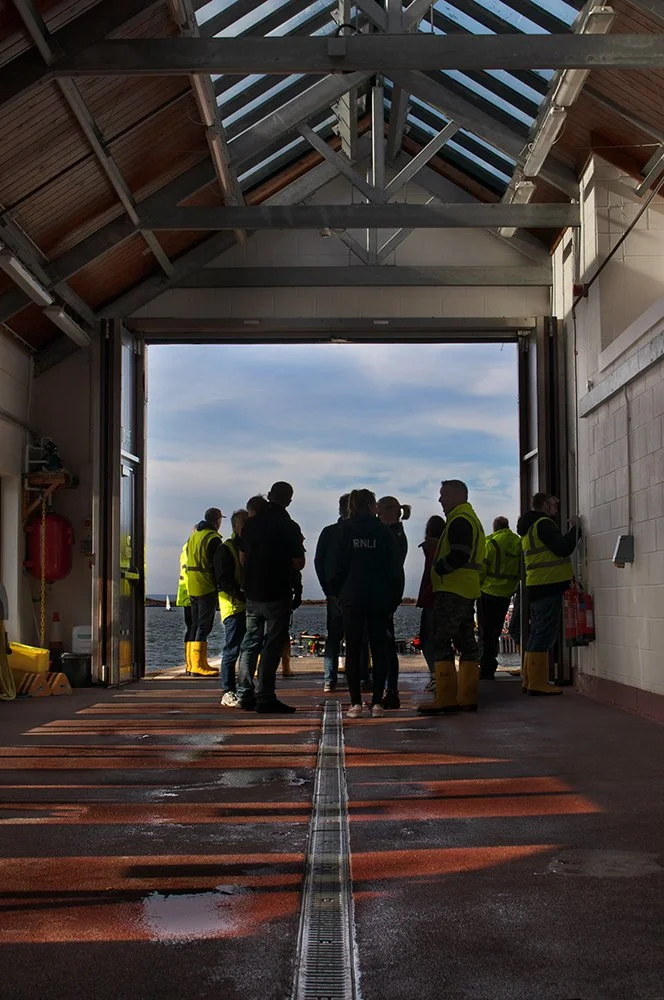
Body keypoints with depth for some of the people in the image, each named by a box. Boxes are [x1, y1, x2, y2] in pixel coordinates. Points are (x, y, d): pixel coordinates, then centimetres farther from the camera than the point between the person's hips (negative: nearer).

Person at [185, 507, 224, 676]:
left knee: (196, 625, 13)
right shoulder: (213, 538, -11)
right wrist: (220, 587, -10)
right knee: (204, 626, -9)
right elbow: (217, 565, -15)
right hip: (207, 587, -9)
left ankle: (194, 664, 17)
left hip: (192, 587, 9)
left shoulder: (193, 535, 16)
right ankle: (198, 665, -13)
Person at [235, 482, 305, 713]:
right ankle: (265, 698, -4)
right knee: (272, 646, -2)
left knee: (250, 643, 13)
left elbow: (242, 558, 13)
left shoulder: (251, 523, 5)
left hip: (252, 592, 5)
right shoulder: (289, 527, -11)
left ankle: (245, 695, 14)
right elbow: (298, 564, -9)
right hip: (278, 594, -5)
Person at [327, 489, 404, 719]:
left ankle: (356, 703, -1)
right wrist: (393, 600, 9)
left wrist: (338, 595, 11)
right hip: (380, 600, 0)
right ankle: (377, 702, 2)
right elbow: (396, 570, 2)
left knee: (353, 650, 3)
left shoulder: (345, 532, 0)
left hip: (351, 599, 0)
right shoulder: (384, 532, 2)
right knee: (379, 650, 6)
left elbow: (335, 568, 0)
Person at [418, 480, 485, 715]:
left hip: (452, 590, -11)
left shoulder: (460, 520, -11)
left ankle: (446, 698, -12)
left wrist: (438, 569, -9)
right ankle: (467, 698, 13)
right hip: (468, 592, 11)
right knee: (466, 643, 10)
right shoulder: (471, 519, 23)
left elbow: (459, 556, -22)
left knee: (441, 642, -9)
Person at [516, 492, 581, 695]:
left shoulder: (529, 527, 21)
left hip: (536, 587, 10)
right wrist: (575, 528, -4)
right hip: (548, 587, -10)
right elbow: (563, 548, -17)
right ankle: (538, 683, -9)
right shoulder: (544, 523, -10)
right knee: (544, 635, -9)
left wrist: (573, 530, 15)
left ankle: (529, 680, 17)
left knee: (537, 634, 14)